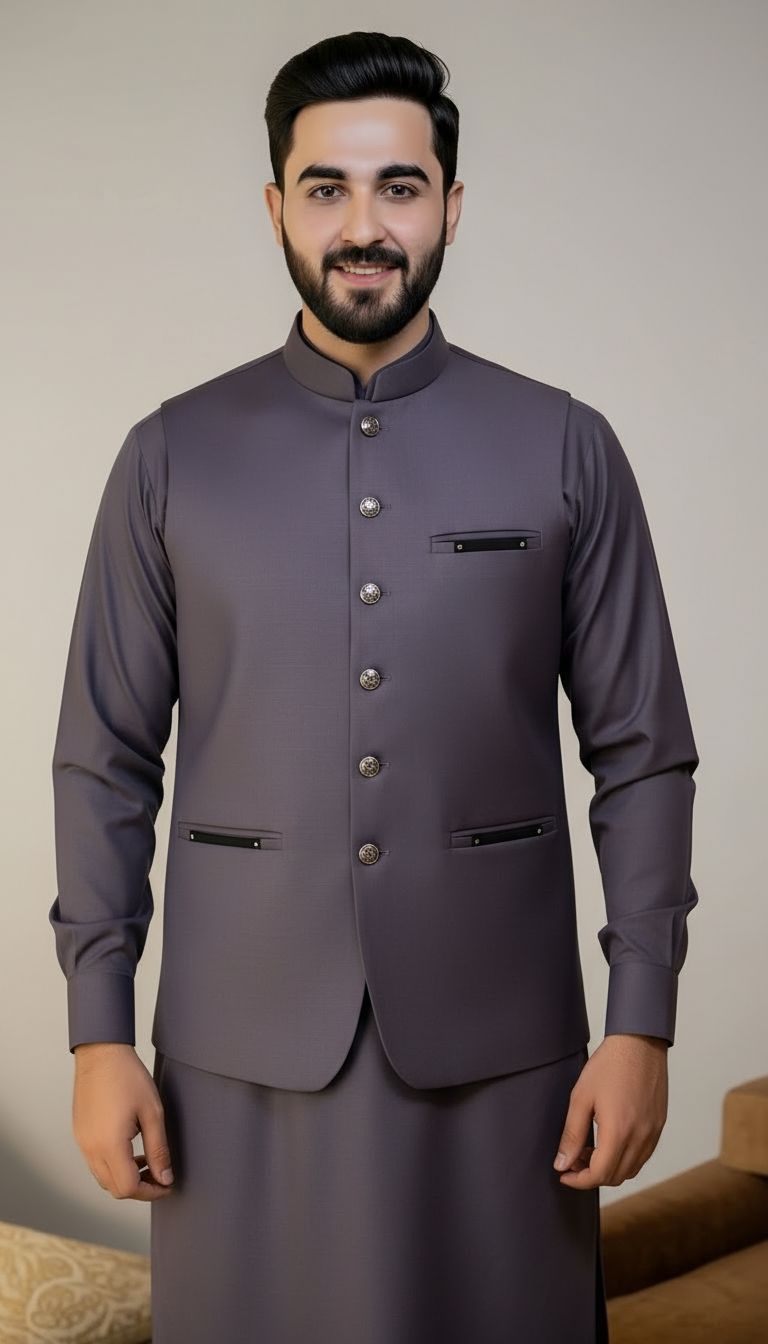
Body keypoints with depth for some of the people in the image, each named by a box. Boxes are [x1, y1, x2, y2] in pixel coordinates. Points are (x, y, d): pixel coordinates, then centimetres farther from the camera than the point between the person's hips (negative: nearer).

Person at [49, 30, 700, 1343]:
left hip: (495, 1038, 0)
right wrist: (99, 1035, -1)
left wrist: (641, 1027, -4)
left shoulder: (567, 450, 1)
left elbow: (642, 756, 2)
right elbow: (105, 763, 3)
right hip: (242, 1045, 1)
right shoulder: (172, 456, 3)